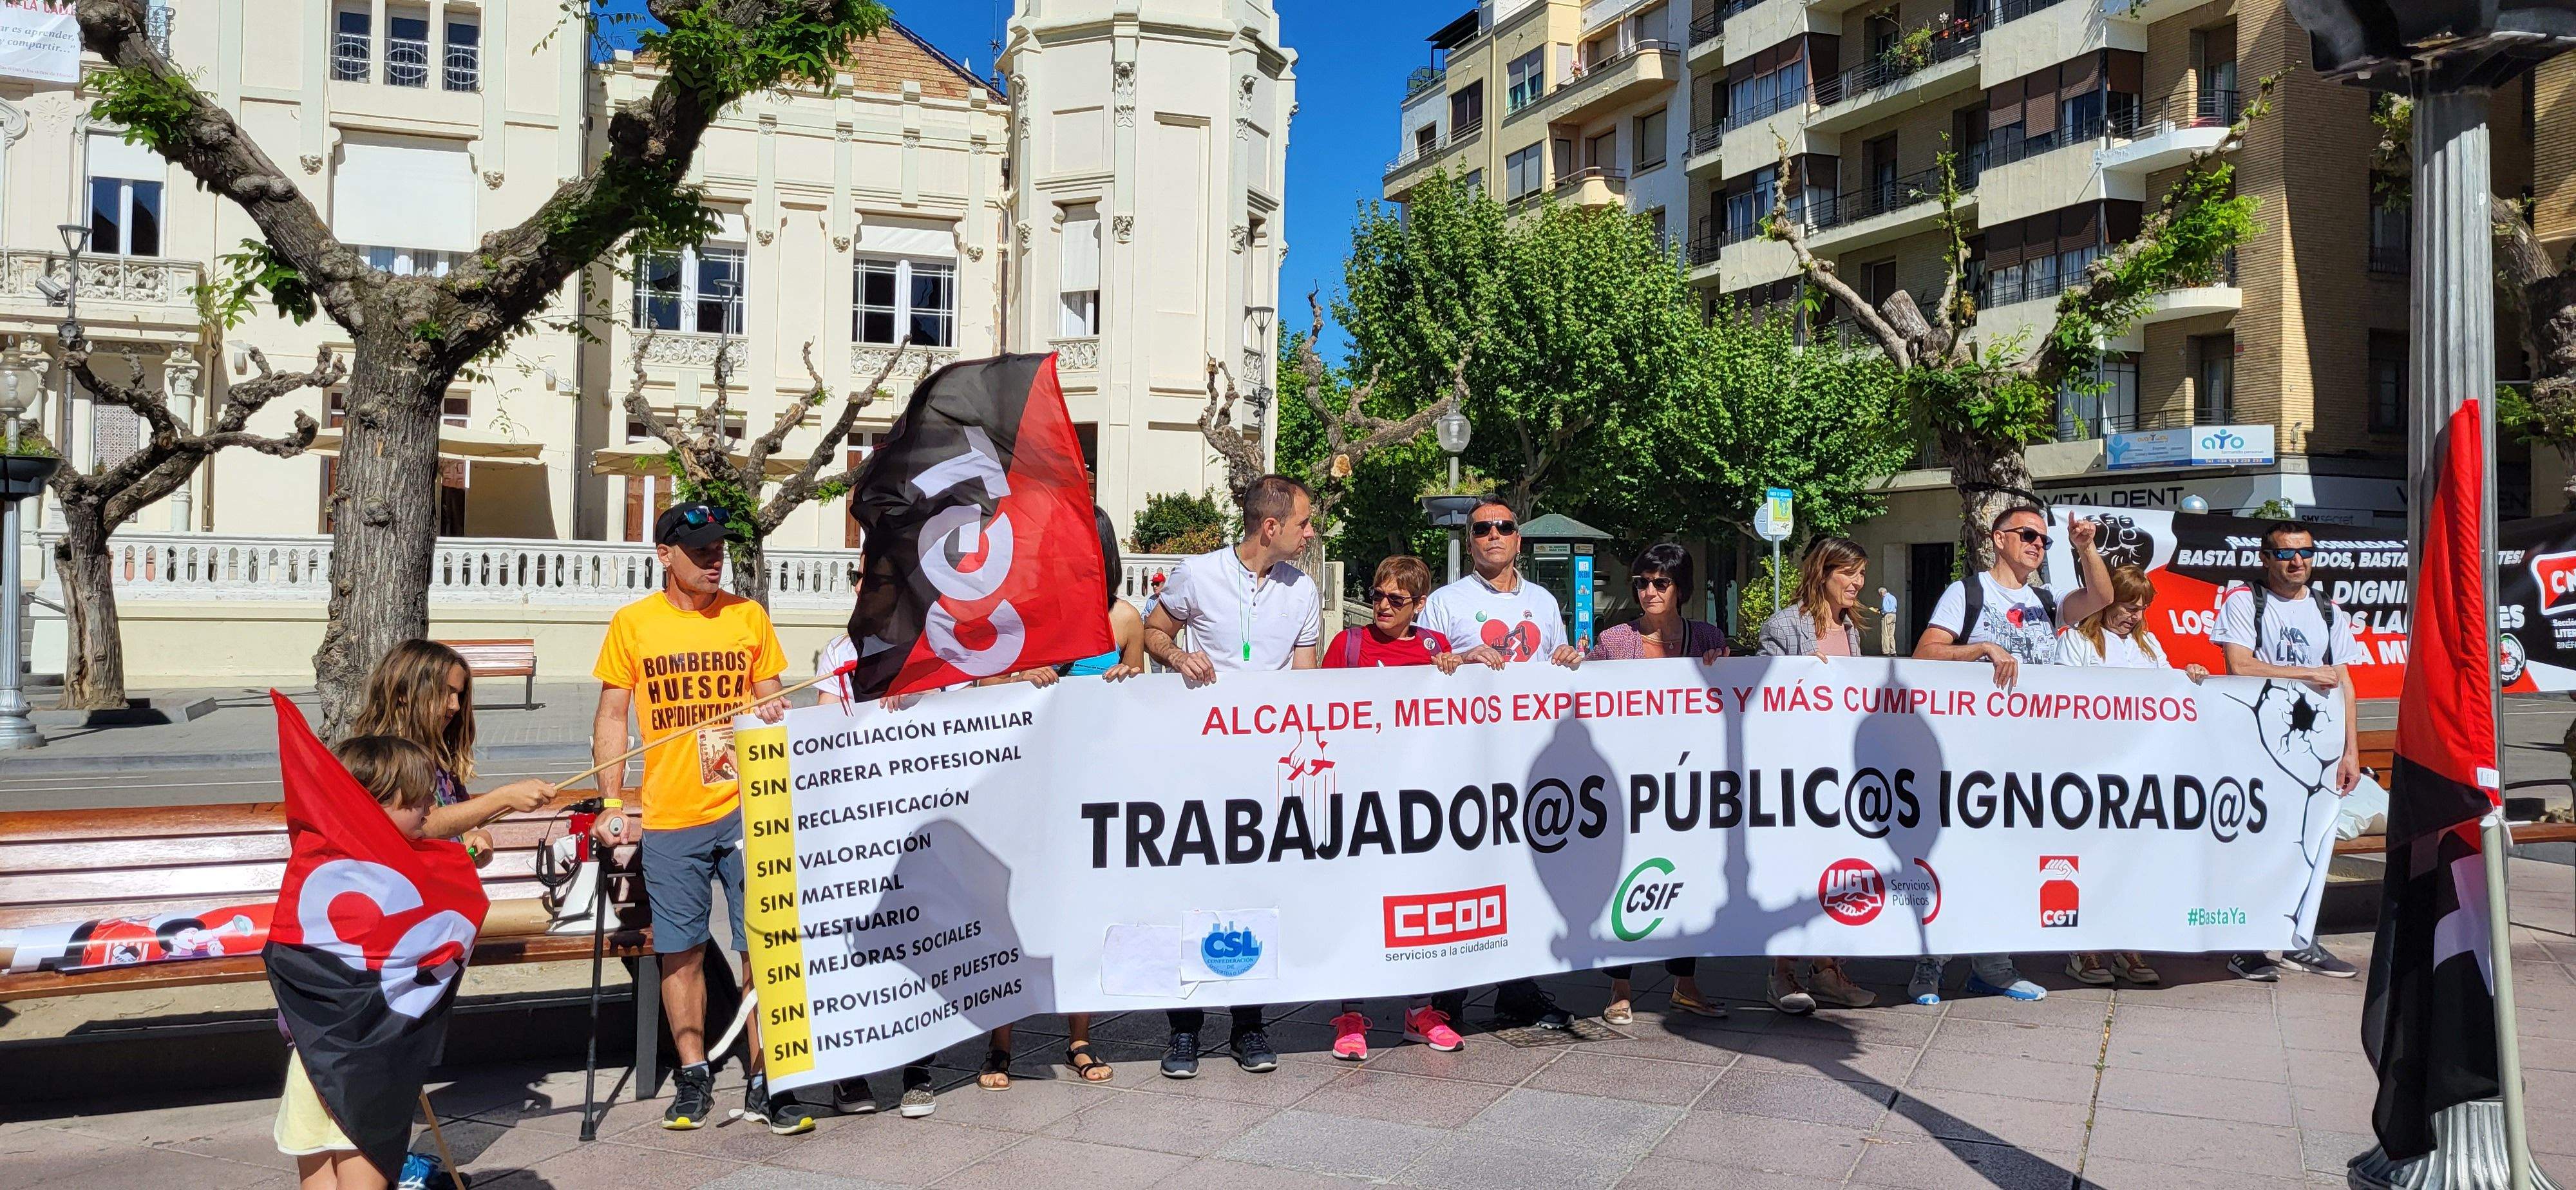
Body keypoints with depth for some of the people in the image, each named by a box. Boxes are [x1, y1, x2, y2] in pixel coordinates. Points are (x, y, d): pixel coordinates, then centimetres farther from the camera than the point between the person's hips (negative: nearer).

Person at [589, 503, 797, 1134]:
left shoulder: (749, 616, 7)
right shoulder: (632, 624, 4)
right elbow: (611, 716, 6)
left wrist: (774, 711, -8)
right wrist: (611, 804, 0)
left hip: (746, 808, 0)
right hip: (669, 817, 0)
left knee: (763, 946, -1)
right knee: (680, 950, 6)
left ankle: (765, 1081, 8)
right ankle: (694, 1076, 21)